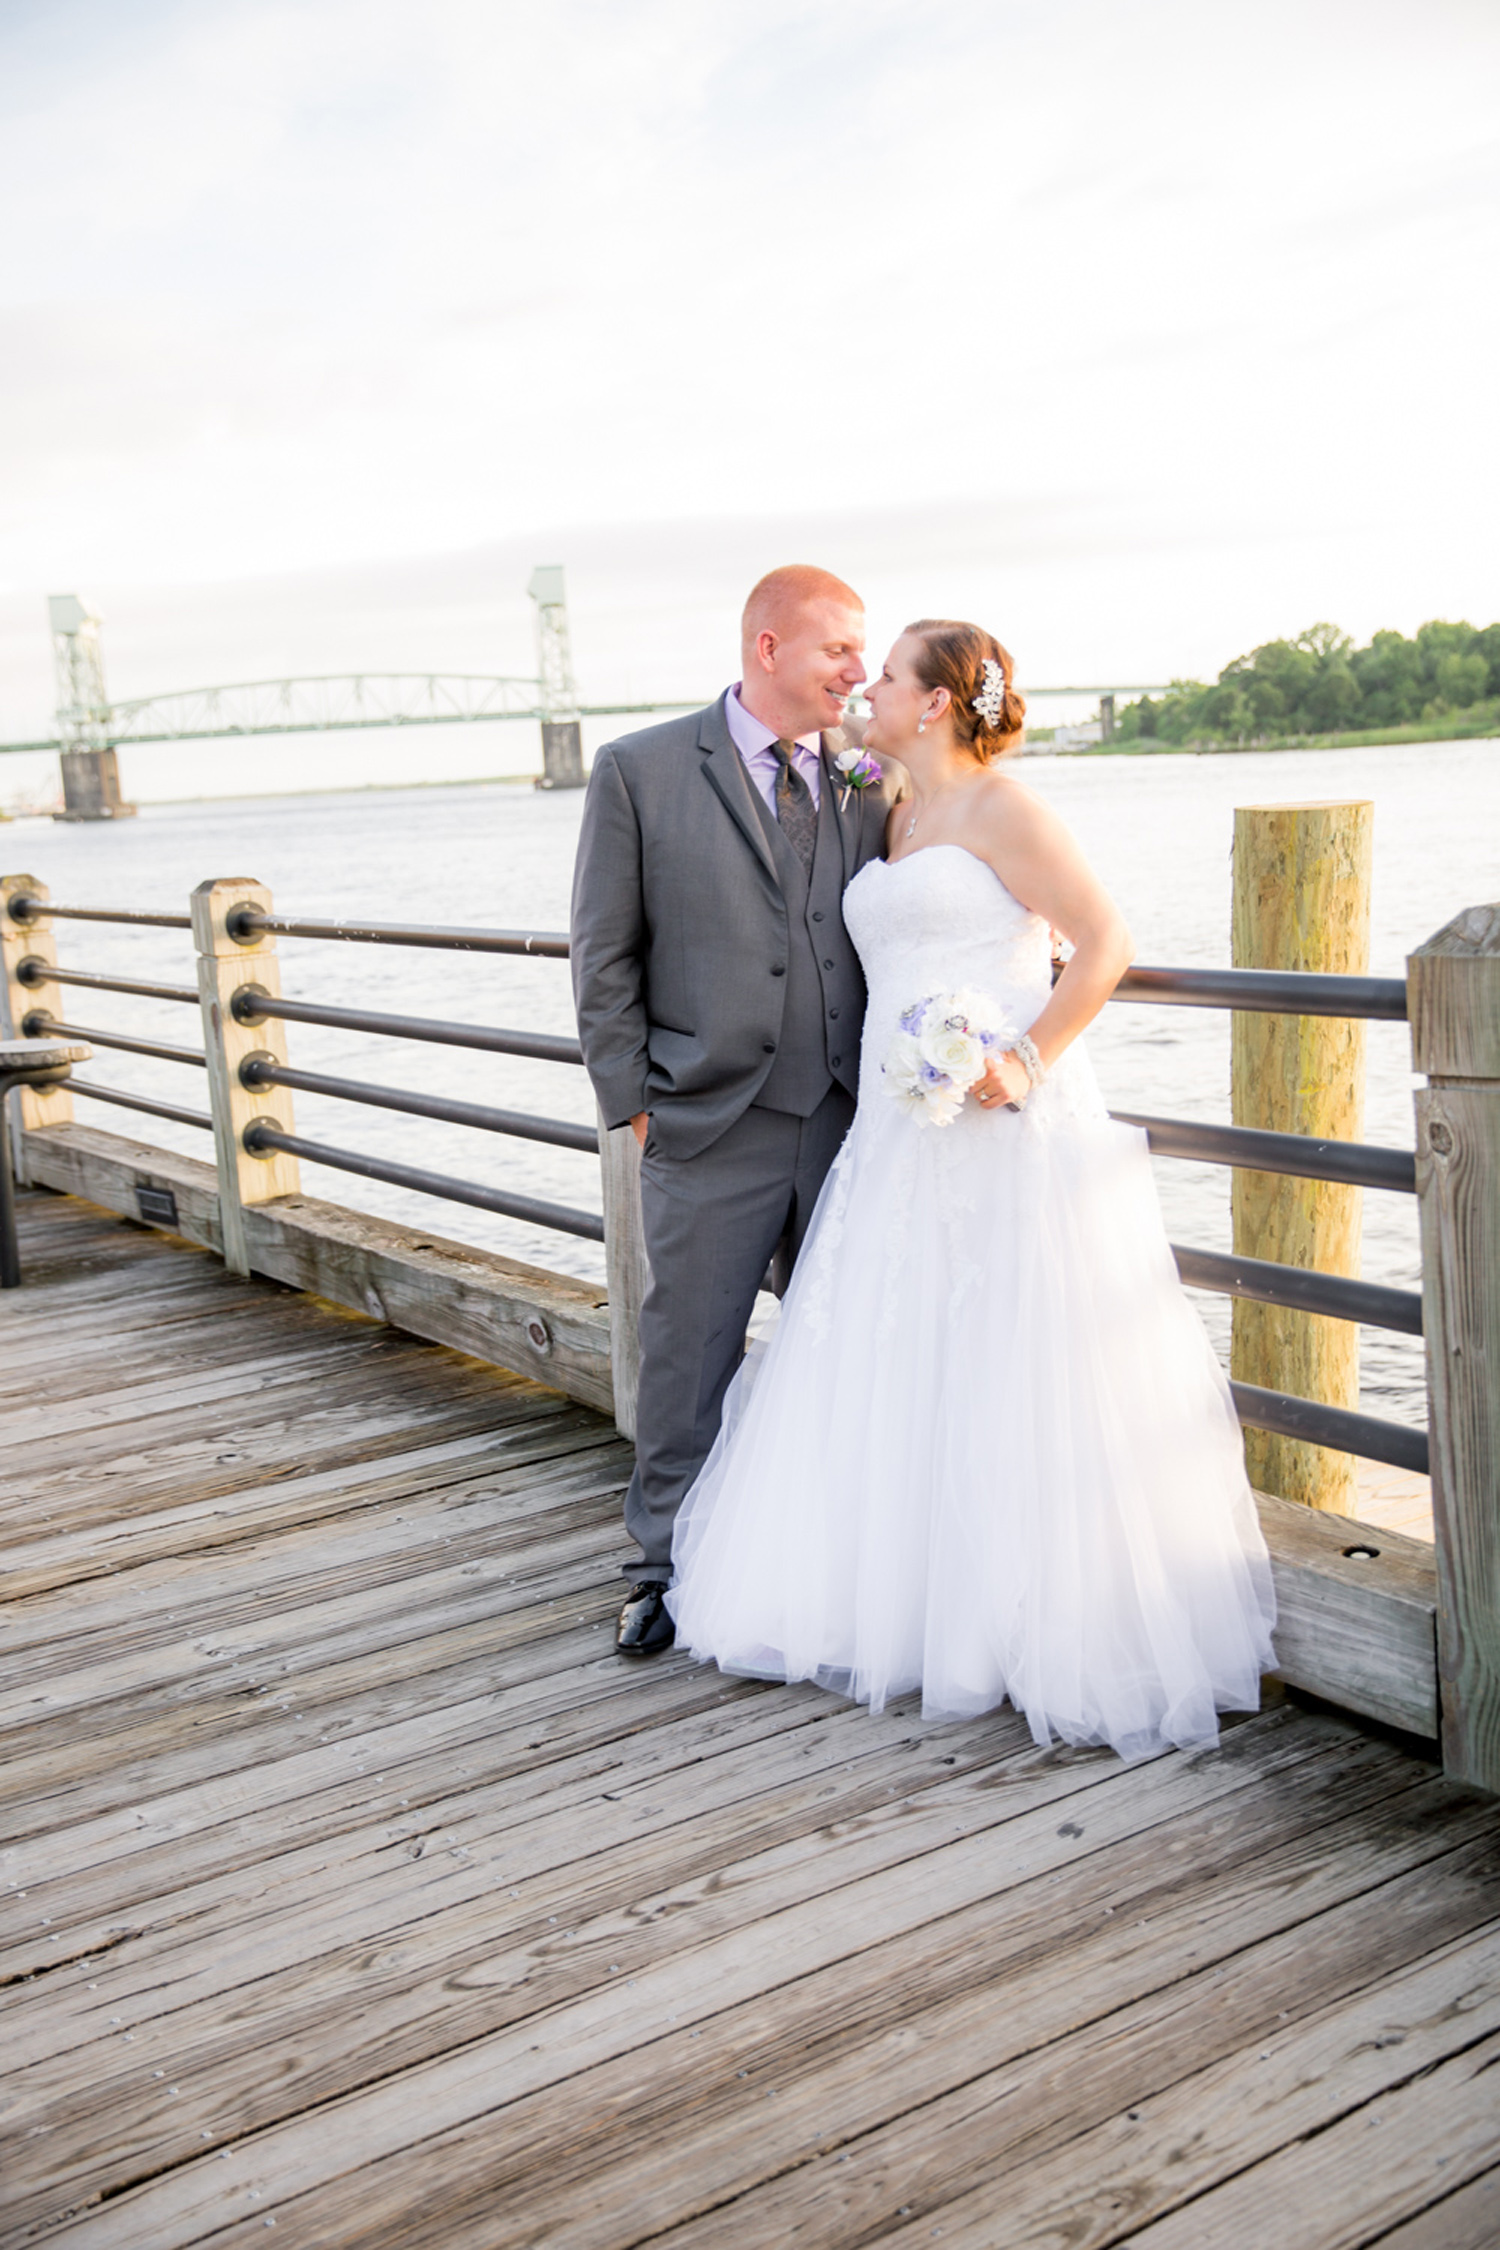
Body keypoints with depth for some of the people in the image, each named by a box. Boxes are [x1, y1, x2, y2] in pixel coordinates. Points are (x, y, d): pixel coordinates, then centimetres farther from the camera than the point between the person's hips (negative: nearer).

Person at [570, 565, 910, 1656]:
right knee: (688, 1357, 8)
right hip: (712, 1127, -3)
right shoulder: (642, 771, -2)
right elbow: (606, 955, 0)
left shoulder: (870, 779, 6)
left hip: (848, 1119, 3)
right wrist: (631, 1099, -2)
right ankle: (668, 1567, 25)